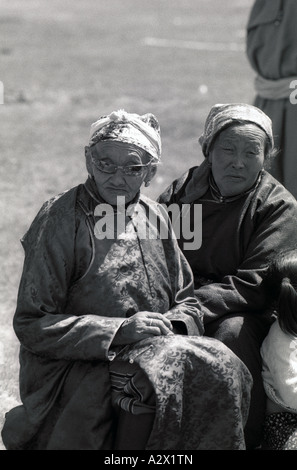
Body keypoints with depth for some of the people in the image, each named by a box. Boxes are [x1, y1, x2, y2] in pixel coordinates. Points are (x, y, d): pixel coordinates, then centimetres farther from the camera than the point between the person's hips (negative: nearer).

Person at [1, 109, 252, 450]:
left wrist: (171, 325, -7)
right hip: (74, 368, -5)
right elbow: (32, 325, -10)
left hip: (154, 352, 6)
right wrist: (119, 331, -19)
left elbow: (186, 301, 18)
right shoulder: (59, 220, -6)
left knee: (221, 365, -21)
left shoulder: (154, 215, 12)